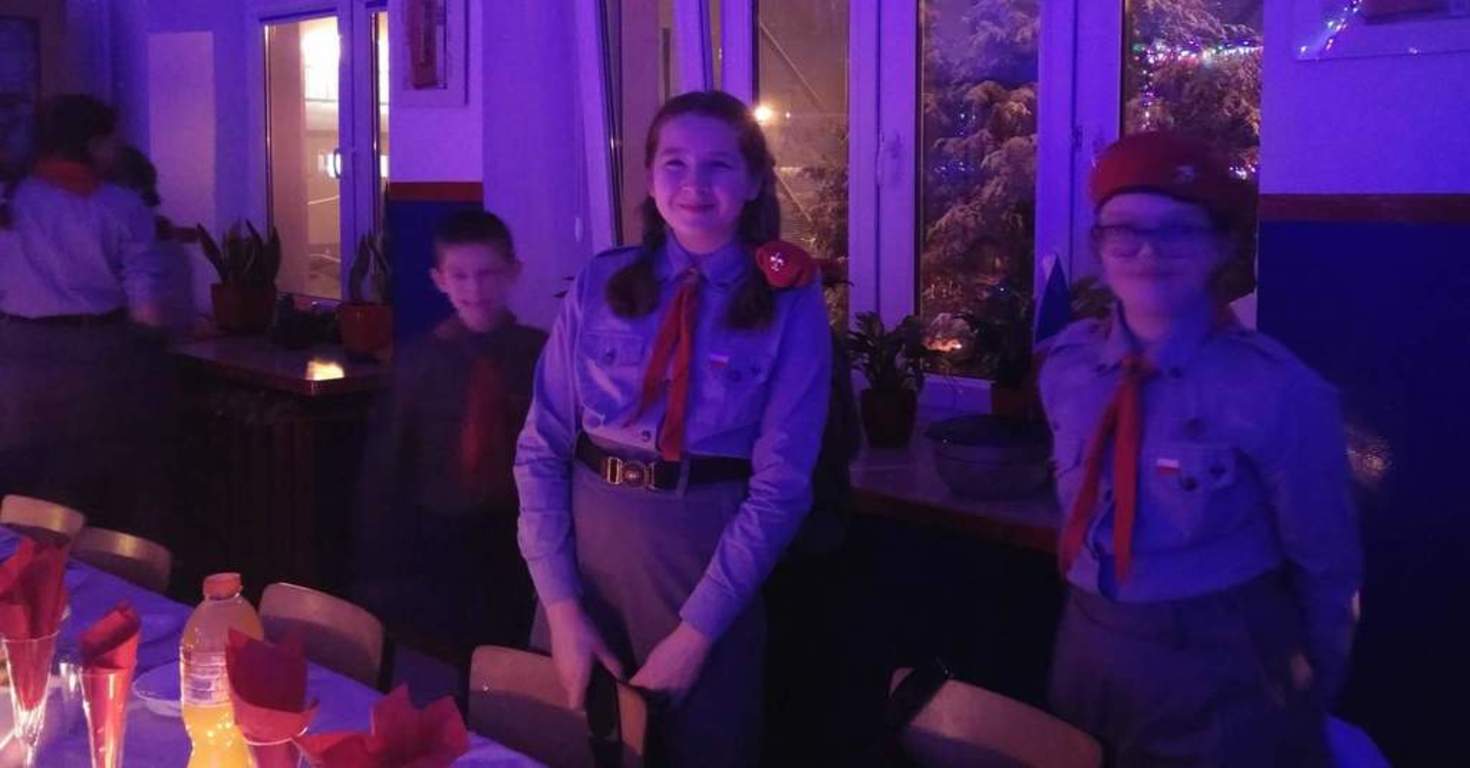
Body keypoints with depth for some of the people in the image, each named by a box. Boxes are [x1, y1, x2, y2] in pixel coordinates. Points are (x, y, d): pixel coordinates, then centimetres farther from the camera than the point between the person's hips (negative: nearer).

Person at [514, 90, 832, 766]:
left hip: (708, 556, -2)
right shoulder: (600, 285, 1)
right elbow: (541, 448, 0)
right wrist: (560, 602, -8)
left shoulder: (790, 304, -5)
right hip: (589, 543, 3)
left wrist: (697, 631, -14)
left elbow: (780, 483, -10)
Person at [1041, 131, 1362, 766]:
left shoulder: (1279, 390, -19)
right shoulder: (1065, 367, -4)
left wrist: (1310, 693, 3)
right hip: (1088, 655, 5)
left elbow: (1326, 567, -8)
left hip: (1222, 676, -5)